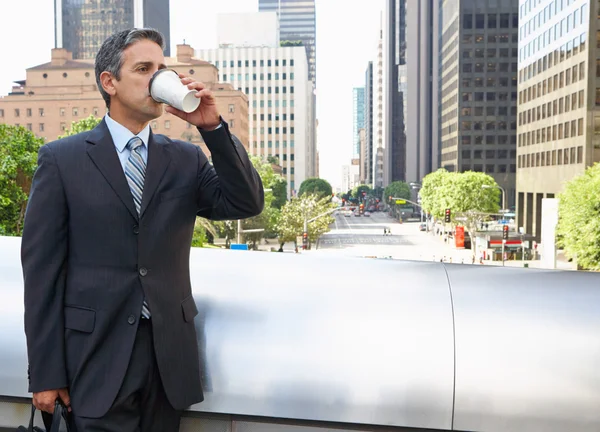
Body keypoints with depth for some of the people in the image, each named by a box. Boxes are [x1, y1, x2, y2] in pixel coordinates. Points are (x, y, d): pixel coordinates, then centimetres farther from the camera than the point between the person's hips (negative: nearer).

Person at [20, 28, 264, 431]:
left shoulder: (186, 159, 6)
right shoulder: (61, 159, -2)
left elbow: (248, 204, -5)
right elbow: (42, 267, -4)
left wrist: (213, 127, -14)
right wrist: (46, 373, -5)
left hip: (170, 352, 3)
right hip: (97, 353, -2)